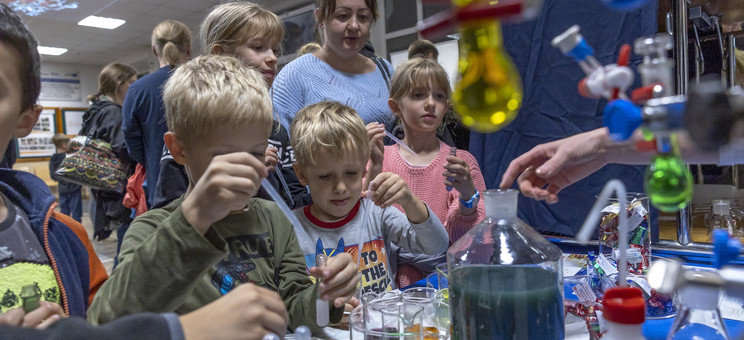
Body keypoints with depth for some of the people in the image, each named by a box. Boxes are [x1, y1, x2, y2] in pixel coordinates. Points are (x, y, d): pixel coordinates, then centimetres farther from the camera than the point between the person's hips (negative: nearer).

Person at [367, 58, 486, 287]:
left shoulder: (461, 161, 5)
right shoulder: (378, 158, 7)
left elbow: (463, 237, -3)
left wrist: (468, 195, -22)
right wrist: (375, 167, -14)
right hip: (392, 276, -2)